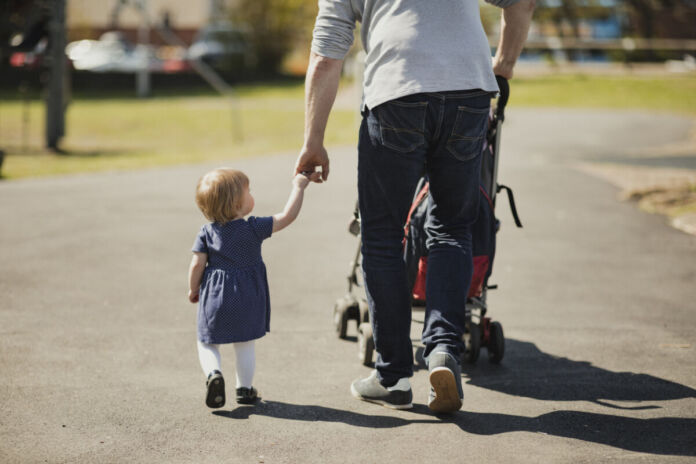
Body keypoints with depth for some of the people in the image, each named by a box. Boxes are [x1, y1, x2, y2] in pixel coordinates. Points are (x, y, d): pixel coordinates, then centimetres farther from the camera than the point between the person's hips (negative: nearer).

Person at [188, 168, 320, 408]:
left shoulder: (206, 233, -5)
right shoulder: (254, 228, -11)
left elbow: (197, 264, -6)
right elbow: (287, 216, -12)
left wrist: (193, 290, 10)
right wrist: (298, 187, -3)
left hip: (214, 299, 1)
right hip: (246, 300, -1)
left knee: (207, 343, 12)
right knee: (244, 345, 14)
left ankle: (213, 373, -13)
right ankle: (244, 389, 19)